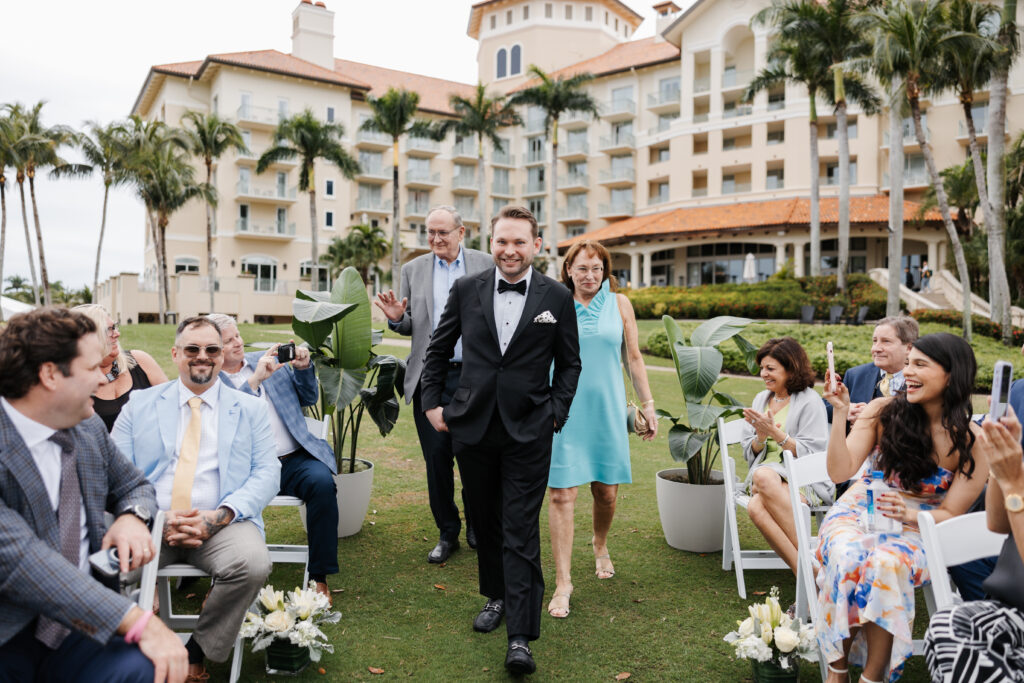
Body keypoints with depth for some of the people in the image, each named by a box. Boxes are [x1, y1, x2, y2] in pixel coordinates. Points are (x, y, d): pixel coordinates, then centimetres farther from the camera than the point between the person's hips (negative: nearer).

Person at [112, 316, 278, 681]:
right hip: (151, 521, 1)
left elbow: (267, 473, 4)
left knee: (253, 563, -31)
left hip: (221, 524, 0)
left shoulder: (251, 408, 13)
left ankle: (198, 648, -4)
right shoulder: (139, 404, 15)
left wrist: (219, 516, -14)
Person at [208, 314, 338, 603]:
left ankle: (319, 577, -17)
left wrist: (303, 368, 2)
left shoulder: (266, 359, 18)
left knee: (322, 481, -28)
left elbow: (308, 399, 21)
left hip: (294, 459, 3)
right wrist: (255, 381, -17)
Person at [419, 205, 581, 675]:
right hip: (473, 426, 3)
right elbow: (438, 350, 11)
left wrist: (556, 414, -1)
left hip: (528, 430, -2)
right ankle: (496, 596, 38)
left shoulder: (557, 297, -1)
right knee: (486, 520, 17)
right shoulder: (466, 290, 2)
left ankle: (521, 636, 3)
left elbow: (569, 364, 8)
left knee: (521, 531, -3)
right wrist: (431, 403, 6)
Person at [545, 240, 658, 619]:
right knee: (561, 494, -4)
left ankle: (600, 546, 41)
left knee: (606, 491, 10)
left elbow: (634, 358, 10)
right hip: (563, 412, -2)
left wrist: (648, 404, 7)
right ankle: (563, 582, 5)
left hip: (606, 410, 2)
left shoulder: (619, 304, 6)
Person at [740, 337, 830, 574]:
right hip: (765, 472, 4)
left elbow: (811, 453, -7)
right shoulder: (761, 398, 17)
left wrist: (774, 432, -16)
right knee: (755, 507, -31)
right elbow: (749, 453, 16)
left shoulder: (809, 401, 0)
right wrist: (761, 436, -6)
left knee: (764, 477, -37)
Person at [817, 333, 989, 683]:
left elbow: (950, 514, -4)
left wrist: (911, 516, -25)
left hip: (920, 525, -1)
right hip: (861, 509, 1)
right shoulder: (883, 411, -5)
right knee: (847, 556, -33)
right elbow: (840, 471, -10)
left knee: (886, 565, -35)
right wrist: (840, 413, -19)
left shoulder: (972, 441, -6)